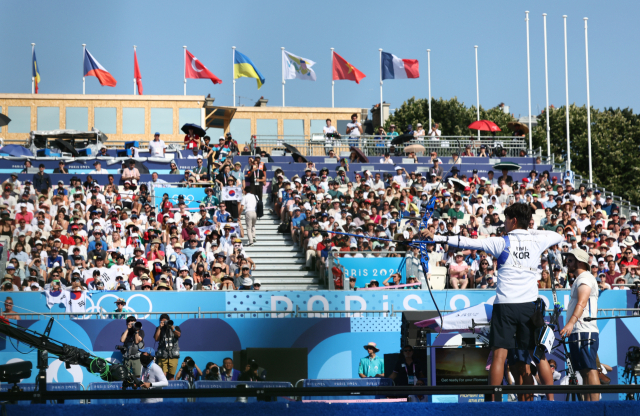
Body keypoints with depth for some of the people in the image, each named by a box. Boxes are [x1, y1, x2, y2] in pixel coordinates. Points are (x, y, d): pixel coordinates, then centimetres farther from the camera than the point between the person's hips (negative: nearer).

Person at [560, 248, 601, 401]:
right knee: (585, 372, 8)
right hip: (577, 332, 11)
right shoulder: (580, 279, 25)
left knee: (590, 370, -15)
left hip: (584, 331, -11)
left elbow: (582, 302, -24)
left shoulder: (585, 278, -8)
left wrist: (571, 323, -37)